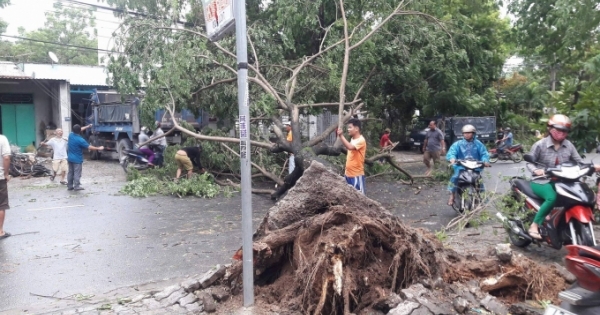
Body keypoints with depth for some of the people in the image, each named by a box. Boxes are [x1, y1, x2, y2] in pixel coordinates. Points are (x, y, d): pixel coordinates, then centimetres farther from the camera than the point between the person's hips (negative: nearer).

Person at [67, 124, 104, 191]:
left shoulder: (71, 135, -1)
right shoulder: (80, 140, -21)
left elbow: (77, 131, 18)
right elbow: (89, 147, -17)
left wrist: (87, 126, 23)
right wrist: (98, 148, -7)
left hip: (70, 158, 7)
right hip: (77, 159, -7)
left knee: (70, 172, 13)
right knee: (77, 173, -1)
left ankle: (69, 186, 17)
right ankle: (76, 186, 0)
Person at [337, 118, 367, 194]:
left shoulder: (361, 140, -17)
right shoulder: (352, 139, 11)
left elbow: (350, 147, -33)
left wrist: (341, 135, -30)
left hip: (357, 174, -9)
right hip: (348, 173, 9)